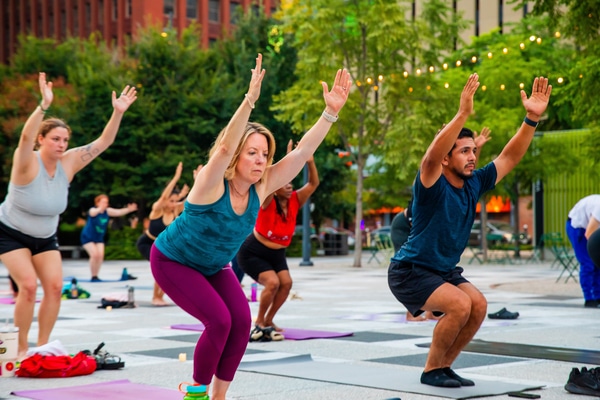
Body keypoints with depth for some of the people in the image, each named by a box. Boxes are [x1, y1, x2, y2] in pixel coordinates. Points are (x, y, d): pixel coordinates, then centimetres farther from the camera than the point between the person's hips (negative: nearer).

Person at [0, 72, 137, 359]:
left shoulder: (68, 163, -11)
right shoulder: (27, 162, -24)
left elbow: (103, 143, -11)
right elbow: (25, 137, -46)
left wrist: (118, 112, -23)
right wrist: (44, 106, -59)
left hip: (45, 237, 5)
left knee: (55, 286, -9)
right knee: (28, 285, -19)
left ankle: (42, 346, 4)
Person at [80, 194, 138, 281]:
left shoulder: (107, 211, -7)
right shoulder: (93, 210, -22)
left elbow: (118, 212, -18)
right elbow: (93, 213, -46)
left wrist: (129, 209, -37)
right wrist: (100, 209, -69)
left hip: (99, 238, 5)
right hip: (87, 237, -5)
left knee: (100, 255, -7)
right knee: (95, 254, -18)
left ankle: (96, 276, 5)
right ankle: (93, 277, -6)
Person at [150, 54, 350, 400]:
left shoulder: (260, 188, -14)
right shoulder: (211, 184, -29)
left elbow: (303, 152, -21)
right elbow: (224, 146, -49)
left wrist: (331, 111, -32)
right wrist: (250, 100, -59)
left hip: (213, 266, 6)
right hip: (173, 261, -6)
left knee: (242, 321, -12)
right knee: (219, 321, -20)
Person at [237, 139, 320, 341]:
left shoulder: (295, 201, -8)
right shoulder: (268, 202, -22)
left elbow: (313, 183, -15)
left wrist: (310, 162, -30)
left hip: (276, 254, 6)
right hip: (252, 252, -6)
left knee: (286, 282, -16)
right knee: (272, 282, -25)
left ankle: (268, 321, 3)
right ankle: (259, 323, -4)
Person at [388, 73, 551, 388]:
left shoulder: (474, 184, -1)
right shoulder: (432, 186, -21)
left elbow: (509, 157, -2)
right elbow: (430, 158, -43)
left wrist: (532, 118, -15)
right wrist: (463, 115, -52)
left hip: (445, 270, 7)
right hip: (409, 271, -7)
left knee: (479, 305, -11)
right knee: (459, 305, -24)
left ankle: (443, 366, 6)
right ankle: (431, 370, -5)